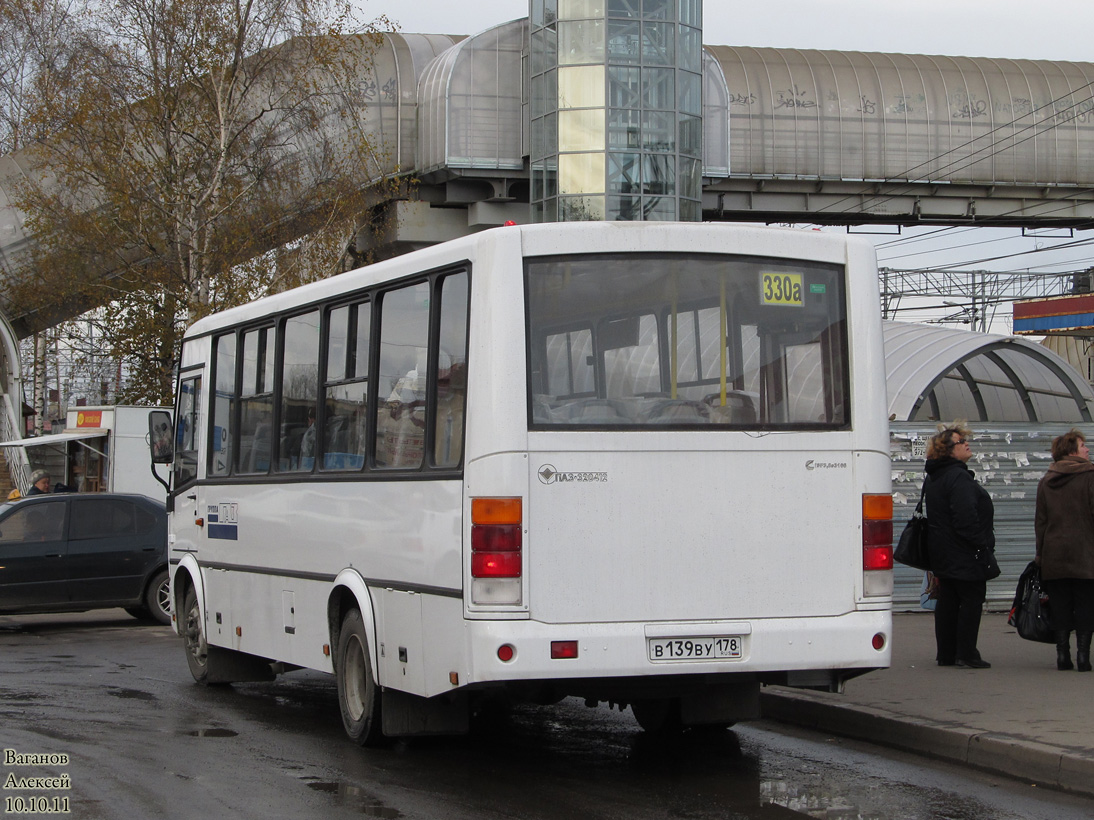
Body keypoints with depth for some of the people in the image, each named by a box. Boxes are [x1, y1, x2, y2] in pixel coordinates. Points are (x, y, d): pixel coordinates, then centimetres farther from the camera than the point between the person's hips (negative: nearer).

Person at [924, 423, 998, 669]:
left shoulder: (934, 477, 13)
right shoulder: (958, 478, -19)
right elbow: (966, 518, -25)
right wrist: (981, 545, -18)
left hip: (942, 554, 10)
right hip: (964, 554, -10)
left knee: (947, 602, 12)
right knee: (971, 600, -3)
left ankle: (946, 655, 15)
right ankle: (966, 654, -3)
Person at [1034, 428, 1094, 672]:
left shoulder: (1046, 481, 9)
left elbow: (1040, 520, 10)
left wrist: (1040, 552, 15)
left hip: (1054, 554, 4)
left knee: (1060, 605, 7)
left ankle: (1062, 654, 4)